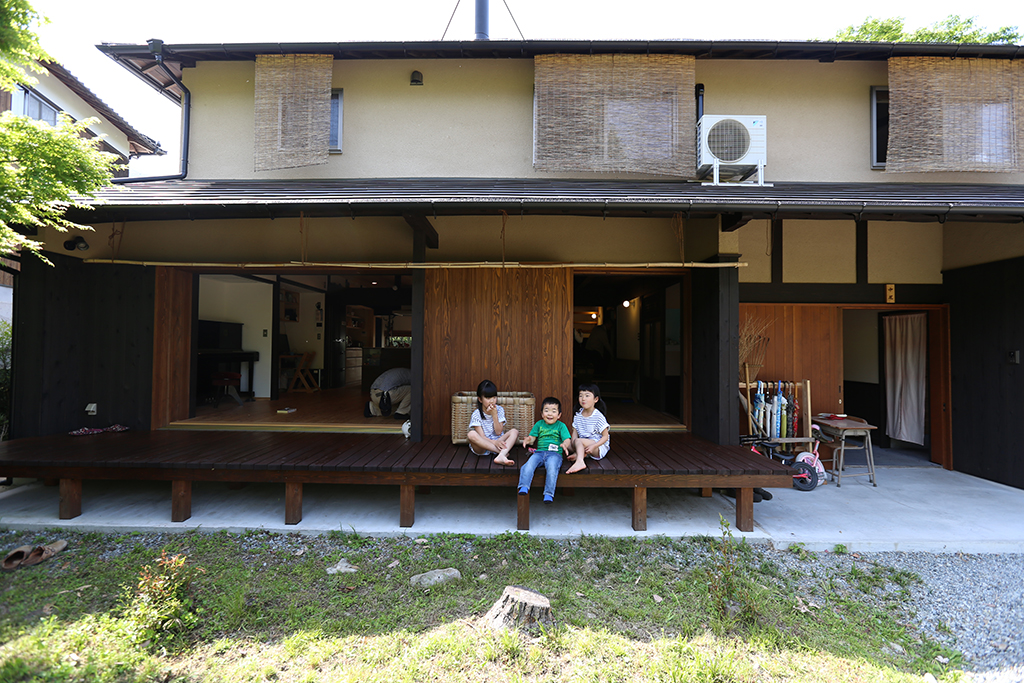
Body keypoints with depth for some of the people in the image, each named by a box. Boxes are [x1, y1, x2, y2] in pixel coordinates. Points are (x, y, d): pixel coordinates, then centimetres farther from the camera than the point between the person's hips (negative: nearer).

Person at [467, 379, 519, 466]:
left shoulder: (499, 410, 0)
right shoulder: (476, 414, -9)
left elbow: (498, 432, -5)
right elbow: (481, 436, -15)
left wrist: (494, 415, -15)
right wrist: (494, 442, -34)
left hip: (497, 441, 3)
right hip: (482, 447, -2)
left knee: (515, 432, -18)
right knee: (471, 434, -33)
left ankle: (501, 456, -44)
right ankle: (502, 451, -32)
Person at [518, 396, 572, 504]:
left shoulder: (561, 426, 8)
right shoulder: (539, 424, 17)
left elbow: (567, 439, -2)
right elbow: (532, 437, 13)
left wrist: (565, 444, -27)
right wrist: (528, 440, -13)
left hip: (555, 454, -3)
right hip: (539, 452, 3)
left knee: (552, 468, -33)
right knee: (529, 465, -27)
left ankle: (549, 494, -29)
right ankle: (524, 488, -24)